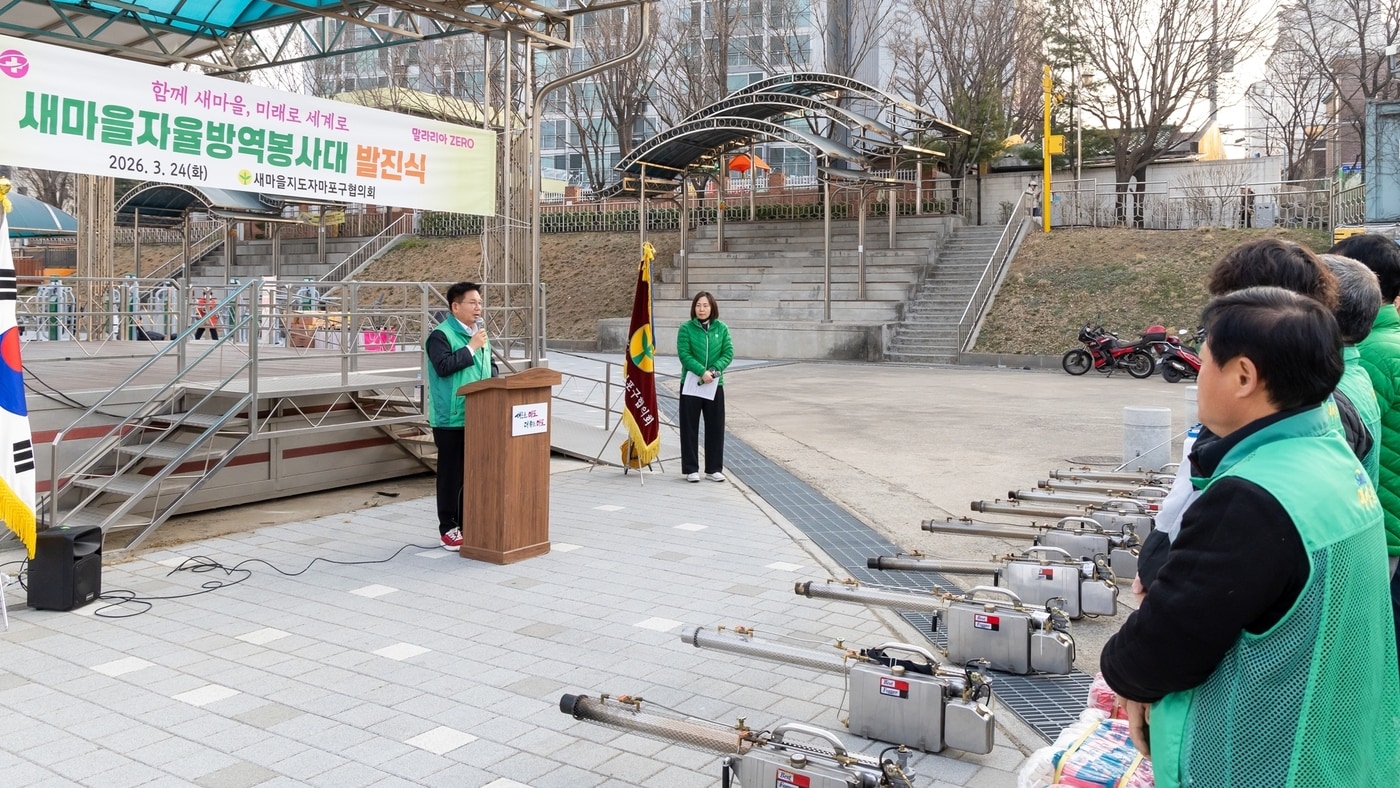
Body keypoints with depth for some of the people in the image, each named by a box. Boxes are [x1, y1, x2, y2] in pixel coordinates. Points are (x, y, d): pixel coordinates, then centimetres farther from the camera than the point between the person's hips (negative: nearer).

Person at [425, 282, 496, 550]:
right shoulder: (441, 335, -10)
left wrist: (491, 379, 1)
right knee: (451, 473, 1)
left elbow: (491, 365, 23)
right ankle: (449, 529, 10)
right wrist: (472, 347, -18)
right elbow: (443, 366, -24)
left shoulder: (480, 333, 14)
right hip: (451, 418, -7)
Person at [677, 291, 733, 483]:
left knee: (715, 427, 6)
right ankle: (691, 469, 12)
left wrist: (714, 370, -15)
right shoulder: (686, 328, -3)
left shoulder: (721, 328, 4)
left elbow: (728, 353, 0)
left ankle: (713, 469, 17)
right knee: (690, 427, 3)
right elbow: (684, 354, -10)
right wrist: (702, 372, -20)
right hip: (690, 384, -2)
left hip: (715, 385, 2)